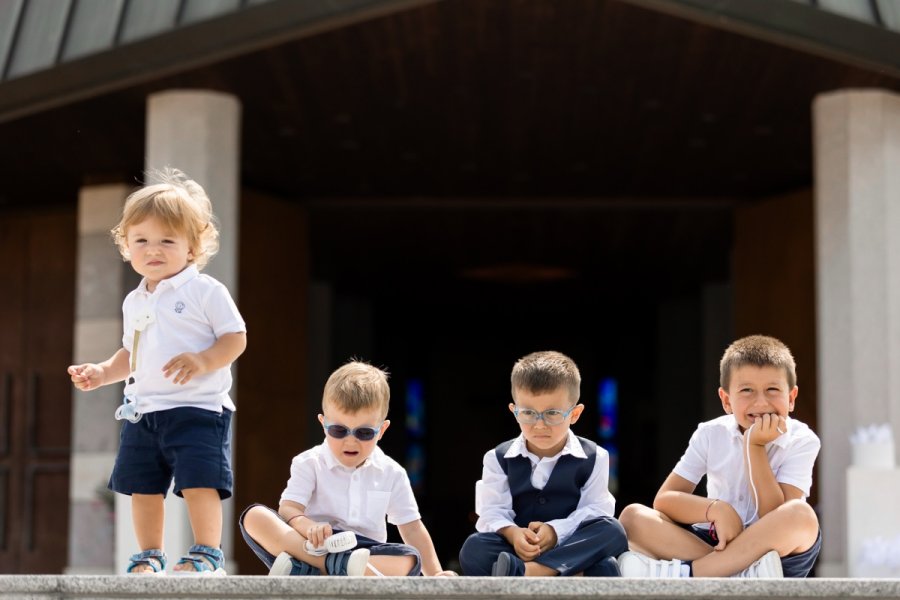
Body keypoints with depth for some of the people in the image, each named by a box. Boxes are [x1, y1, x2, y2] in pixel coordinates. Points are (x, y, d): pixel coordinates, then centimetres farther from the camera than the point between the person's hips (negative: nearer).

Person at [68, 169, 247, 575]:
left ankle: (207, 553, -7)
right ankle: (149, 556, 23)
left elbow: (235, 337, -10)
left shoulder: (205, 291, -7)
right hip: (143, 410, 7)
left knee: (198, 481, -15)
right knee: (142, 486, 10)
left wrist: (203, 361, -24)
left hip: (197, 408, -7)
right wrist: (102, 373, 11)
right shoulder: (134, 302, 15)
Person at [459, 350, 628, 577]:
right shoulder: (499, 458, 3)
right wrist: (512, 533, -29)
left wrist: (556, 531, -26)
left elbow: (594, 511, -8)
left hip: (575, 548, 0)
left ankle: (521, 573, -41)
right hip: (518, 549, 0)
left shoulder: (593, 458, 1)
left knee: (612, 532, -31)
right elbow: (493, 512, -5)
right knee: (474, 549, -30)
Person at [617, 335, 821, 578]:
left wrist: (755, 446, -21)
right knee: (633, 516, -17)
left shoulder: (802, 441, -7)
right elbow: (664, 500, -6)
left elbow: (775, 517, -17)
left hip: (780, 555, -2)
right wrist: (715, 509, -24)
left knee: (800, 514, -35)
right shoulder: (711, 434, 0)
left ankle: (682, 574, -32)